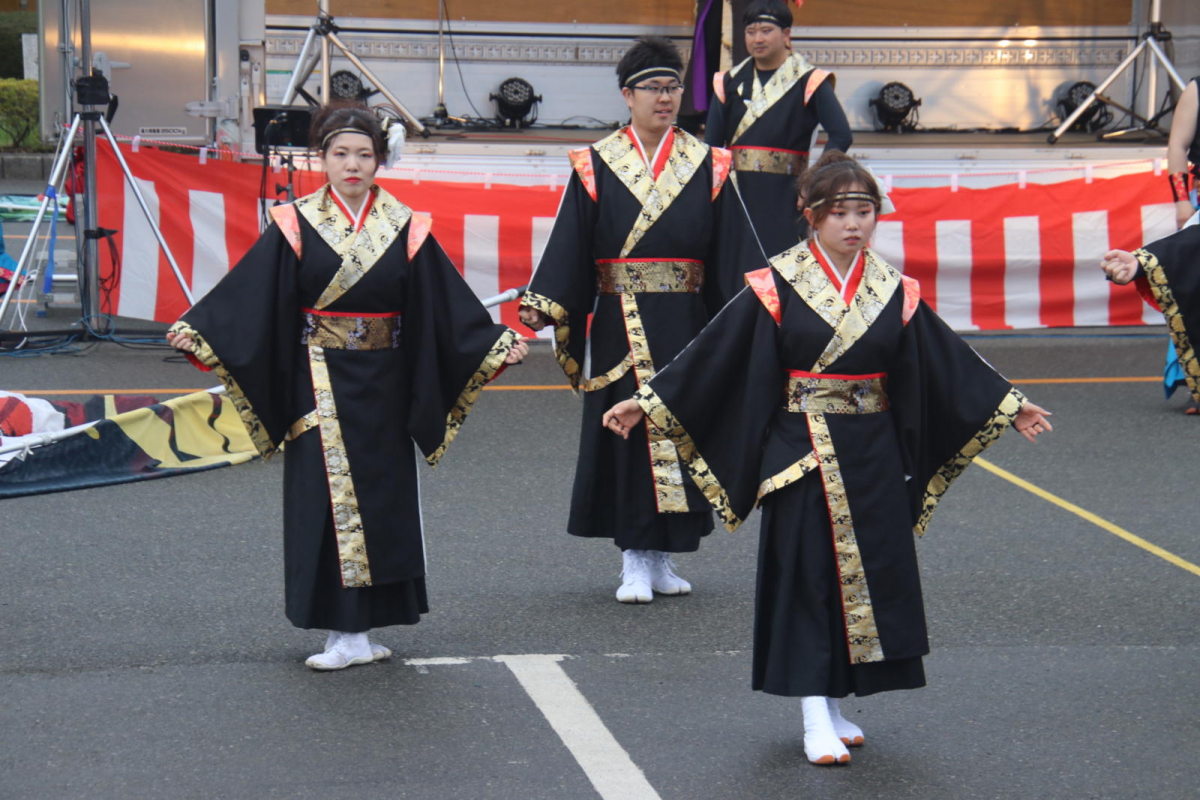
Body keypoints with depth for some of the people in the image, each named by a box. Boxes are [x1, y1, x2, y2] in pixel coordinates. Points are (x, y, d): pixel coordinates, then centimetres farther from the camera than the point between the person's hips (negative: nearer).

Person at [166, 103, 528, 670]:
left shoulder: (404, 229, 3)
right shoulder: (297, 226, -2)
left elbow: (447, 304, 3)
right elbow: (248, 294, -6)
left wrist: (496, 343, -4)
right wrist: (195, 330, -17)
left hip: (382, 385, 2)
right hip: (319, 383, -2)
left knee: (381, 494, 4)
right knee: (328, 495, -4)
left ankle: (359, 628, 14)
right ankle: (346, 630, 0)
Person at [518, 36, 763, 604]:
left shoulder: (706, 166, 6)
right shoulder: (596, 167, 1)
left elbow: (734, 253, 3)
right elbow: (569, 247, -2)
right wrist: (542, 306, -14)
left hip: (685, 322, 2)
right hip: (620, 325, -2)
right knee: (626, 430, -2)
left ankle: (661, 556, 16)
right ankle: (634, 561, 5)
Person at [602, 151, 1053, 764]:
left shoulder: (893, 293, 4)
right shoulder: (777, 288, -6)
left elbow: (947, 359, 13)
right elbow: (713, 353, -6)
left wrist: (1009, 406, 16)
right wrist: (646, 402, -10)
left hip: (872, 459, 4)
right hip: (802, 456, -4)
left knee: (867, 574, 6)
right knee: (807, 579, -4)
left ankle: (833, 706, 19)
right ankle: (815, 719, 0)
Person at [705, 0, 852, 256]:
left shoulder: (808, 81, -1)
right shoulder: (730, 82, 12)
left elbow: (841, 136, -9)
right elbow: (711, 144, 10)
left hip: (785, 196, -3)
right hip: (737, 194, 3)